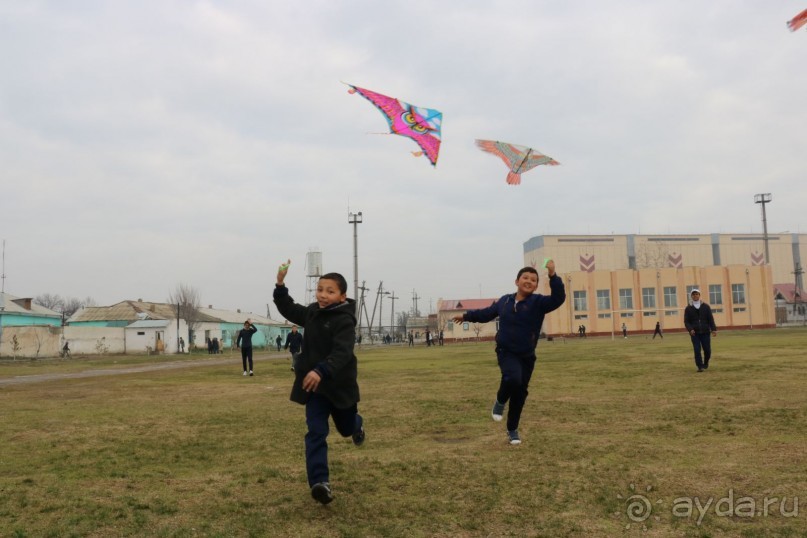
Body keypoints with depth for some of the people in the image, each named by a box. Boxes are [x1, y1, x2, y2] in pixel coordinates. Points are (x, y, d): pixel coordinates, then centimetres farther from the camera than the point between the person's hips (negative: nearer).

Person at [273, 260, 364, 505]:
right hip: (313, 384, 4)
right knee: (316, 433, -9)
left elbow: (342, 352, -32)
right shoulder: (311, 313, 3)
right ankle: (320, 482, -13)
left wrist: (321, 371, -48)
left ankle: (356, 424, 58)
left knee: (346, 427, 20)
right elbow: (288, 309, 19)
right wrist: (280, 285, 3)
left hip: (338, 384, -4)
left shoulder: (344, 320, -19)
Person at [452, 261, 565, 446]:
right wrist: (466, 316, 30)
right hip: (506, 352, 0)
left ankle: (512, 430, 30)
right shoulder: (505, 300, 2)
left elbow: (558, 298, -27)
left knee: (520, 393, 8)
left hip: (527, 356, 1)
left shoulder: (539, 302, -8)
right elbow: (487, 313, 19)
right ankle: (500, 402, 4)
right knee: (513, 379, -30)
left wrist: (553, 276, -38)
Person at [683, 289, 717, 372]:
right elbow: (686, 321, 2)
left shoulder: (706, 306, 8)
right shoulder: (688, 308, 6)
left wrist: (713, 329, -8)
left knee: (707, 350, 1)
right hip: (694, 333, -1)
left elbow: (711, 319, 4)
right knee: (697, 350, -8)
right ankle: (700, 366, -1)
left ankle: (705, 364, 26)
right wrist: (690, 329, -16)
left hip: (705, 332, 1)